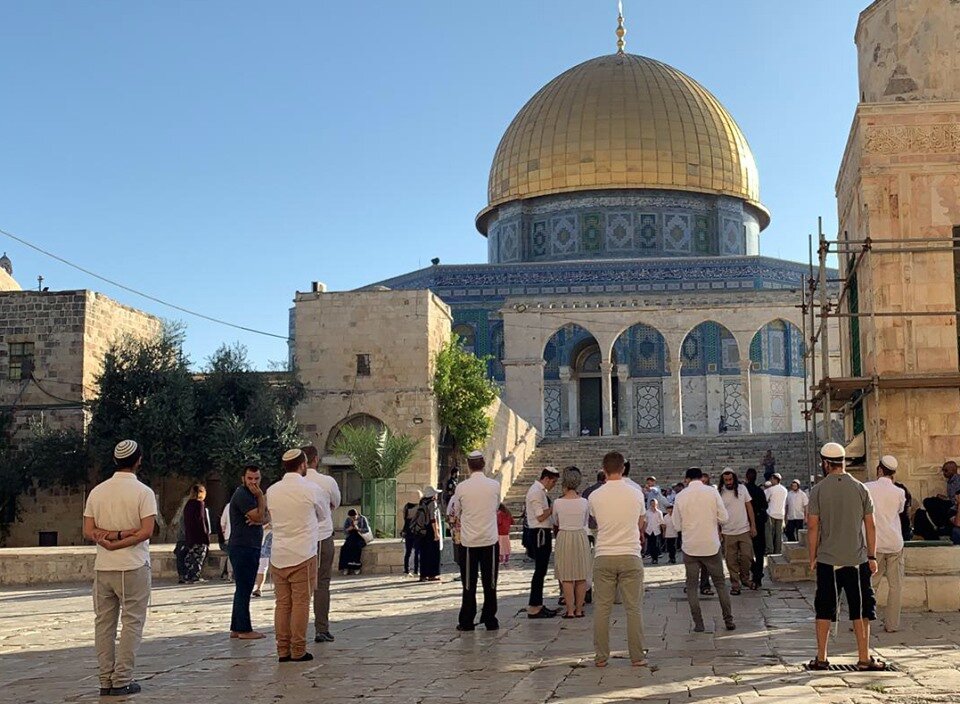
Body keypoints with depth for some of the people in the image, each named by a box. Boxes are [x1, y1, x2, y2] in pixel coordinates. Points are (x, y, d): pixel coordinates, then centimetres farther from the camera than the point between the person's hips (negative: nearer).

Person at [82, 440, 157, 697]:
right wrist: (122, 537, -11)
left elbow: (88, 532, 1)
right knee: (132, 622, 2)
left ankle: (106, 680, 13)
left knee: (104, 622, 11)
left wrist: (107, 536, -7)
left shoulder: (97, 491, 6)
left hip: (103, 567, 5)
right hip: (133, 567, -5)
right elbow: (146, 531, -16)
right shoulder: (143, 492, -9)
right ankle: (122, 680, 1)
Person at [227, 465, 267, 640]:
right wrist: (261, 496, -12)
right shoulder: (242, 495, -13)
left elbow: (265, 518, 10)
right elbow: (259, 517, -17)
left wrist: (257, 520, -11)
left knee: (243, 589, 13)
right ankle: (245, 630, -6)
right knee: (244, 589, -8)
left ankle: (236, 628, 18)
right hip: (242, 548, -10)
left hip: (251, 548, 10)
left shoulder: (252, 495, 19)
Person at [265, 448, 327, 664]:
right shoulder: (311, 489, -7)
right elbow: (324, 515, 9)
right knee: (301, 603, 1)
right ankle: (298, 651, 3)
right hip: (303, 556, -4)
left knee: (282, 603, 9)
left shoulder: (271, 491, 5)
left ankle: (283, 650, 10)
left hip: (277, 555, 4)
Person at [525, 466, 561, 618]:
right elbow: (540, 516, -20)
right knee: (540, 571, -8)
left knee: (541, 570, 13)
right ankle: (534, 608, -5)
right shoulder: (537, 492, -15)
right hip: (540, 534, -11)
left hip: (542, 533, 11)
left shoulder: (540, 491, 17)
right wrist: (553, 508, -9)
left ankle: (537, 605, 19)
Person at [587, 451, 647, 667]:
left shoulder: (595, 497, -3)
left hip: (603, 557, 0)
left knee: (602, 608, 7)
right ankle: (637, 656, 9)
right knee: (634, 608, 6)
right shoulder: (636, 494, -1)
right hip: (630, 555, 0)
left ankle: (601, 657, 10)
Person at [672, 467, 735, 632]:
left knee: (692, 586, 8)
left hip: (690, 547, 0)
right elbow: (724, 518, -4)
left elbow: (677, 525, 2)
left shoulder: (681, 496, -3)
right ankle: (729, 620, 13)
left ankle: (698, 624, 4)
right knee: (720, 583, 13)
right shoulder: (712, 492, -5)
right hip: (711, 545, 0)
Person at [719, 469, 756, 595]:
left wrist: (753, 525, 2)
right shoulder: (720, 493, -4)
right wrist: (718, 531, -3)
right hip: (728, 533, -1)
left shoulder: (742, 489, 0)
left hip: (744, 530, 1)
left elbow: (749, 507, 5)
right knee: (731, 561, 3)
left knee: (747, 556, 2)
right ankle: (735, 585, 14)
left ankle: (745, 578, 25)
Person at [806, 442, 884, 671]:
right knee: (861, 610, 7)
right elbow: (870, 526, 1)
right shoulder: (860, 489, 0)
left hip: (827, 560, -1)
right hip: (857, 559, 1)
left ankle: (821, 658, 12)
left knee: (824, 610, 7)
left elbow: (813, 527, -4)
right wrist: (871, 556, 9)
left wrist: (813, 557, 5)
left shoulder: (818, 490, -5)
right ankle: (864, 659, 9)